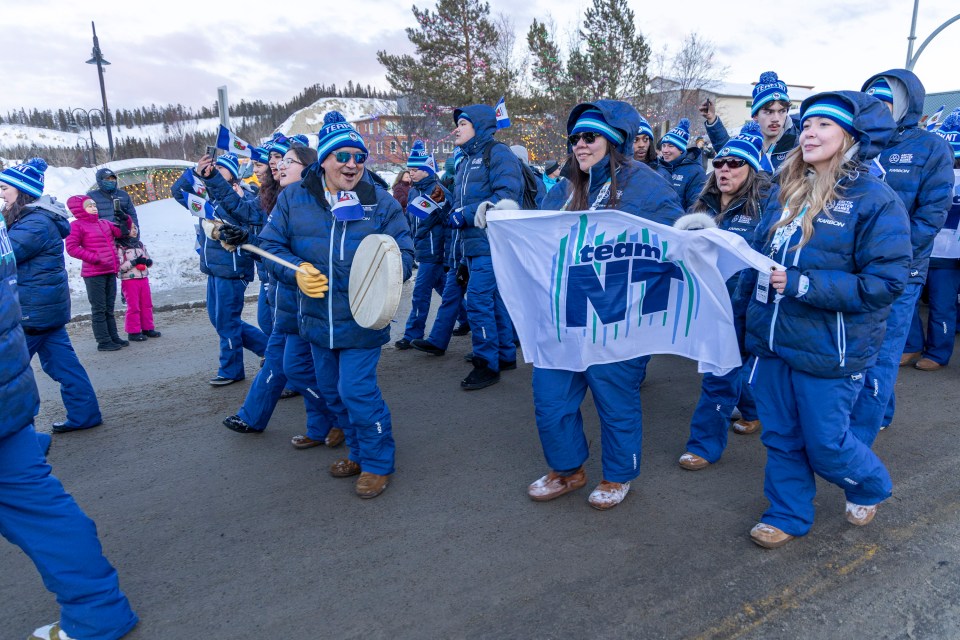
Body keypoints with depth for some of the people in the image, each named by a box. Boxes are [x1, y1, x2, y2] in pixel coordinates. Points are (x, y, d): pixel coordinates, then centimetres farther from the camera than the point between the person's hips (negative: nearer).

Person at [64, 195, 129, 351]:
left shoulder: (104, 223, 13)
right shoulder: (77, 225, -6)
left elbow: (120, 232, 15)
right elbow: (71, 248, -11)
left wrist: (125, 220, -4)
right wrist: (94, 258, -19)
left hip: (110, 272, 7)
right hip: (94, 274, -7)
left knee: (109, 308, 14)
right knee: (99, 309, -1)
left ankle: (113, 337, 22)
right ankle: (103, 341, 4)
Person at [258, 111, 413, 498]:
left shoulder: (380, 201, -3)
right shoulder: (294, 198, 1)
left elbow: (404, 252, -2)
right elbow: (270, 244, 5)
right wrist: (296, 271, -14)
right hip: (317, 319, 4)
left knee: (357, 392, -7)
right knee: (332, 392, 17)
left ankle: (378, 463, 16)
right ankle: (359, 452, 38)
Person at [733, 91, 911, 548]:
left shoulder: (876, 200, -11)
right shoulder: (789, 194, 8)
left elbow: (885, 282, -17)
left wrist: (802, 284, -23)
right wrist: (739, 317, 15)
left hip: (829, 351, -5)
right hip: (773, 340, 6)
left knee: (825, 443, 8)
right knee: (781, 437, 13)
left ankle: (870, 487, 41)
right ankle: (788, 515, 33)